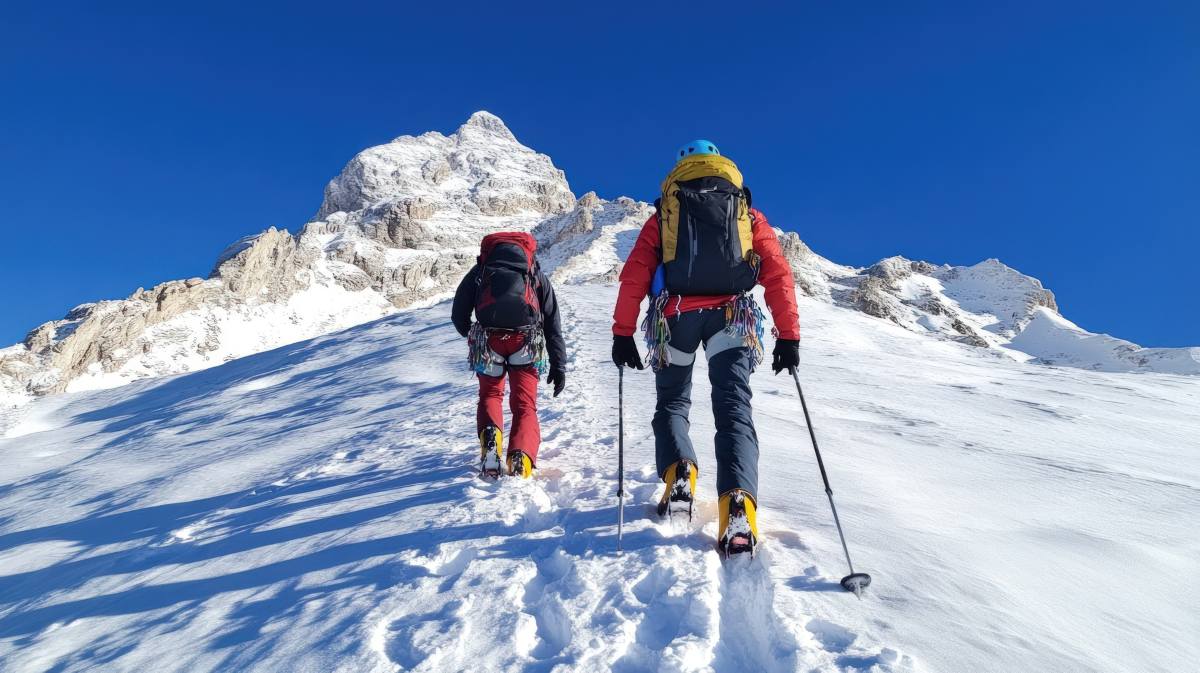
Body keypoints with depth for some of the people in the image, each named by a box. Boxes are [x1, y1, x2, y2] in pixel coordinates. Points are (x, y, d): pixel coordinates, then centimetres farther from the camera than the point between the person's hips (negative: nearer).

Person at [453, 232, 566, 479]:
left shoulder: (480, 268, 24)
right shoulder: (537, 274, 25)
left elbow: (459, 315, 21)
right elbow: (553, 325, 18)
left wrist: (472, 336, 41)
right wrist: (559, 365, 17)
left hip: (487, 340, 0)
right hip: (526, 342, 0)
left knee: (490, 395, 22)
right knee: (525, 405, 9)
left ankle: (490, 435, -5)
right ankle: (521, 458, -13)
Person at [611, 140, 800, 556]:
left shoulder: (664, 215, 15)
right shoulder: (749, 216, 17)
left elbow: (634, 276, 4)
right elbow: (779, 276, 6)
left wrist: (623, 334, 4)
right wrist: (789, 337, 5)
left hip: (676, 316, 0)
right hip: (732, 319, 0)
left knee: (672, 402, 18)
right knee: (733, 409, -5)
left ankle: (678, 472, -6)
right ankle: (737, 506, -25)